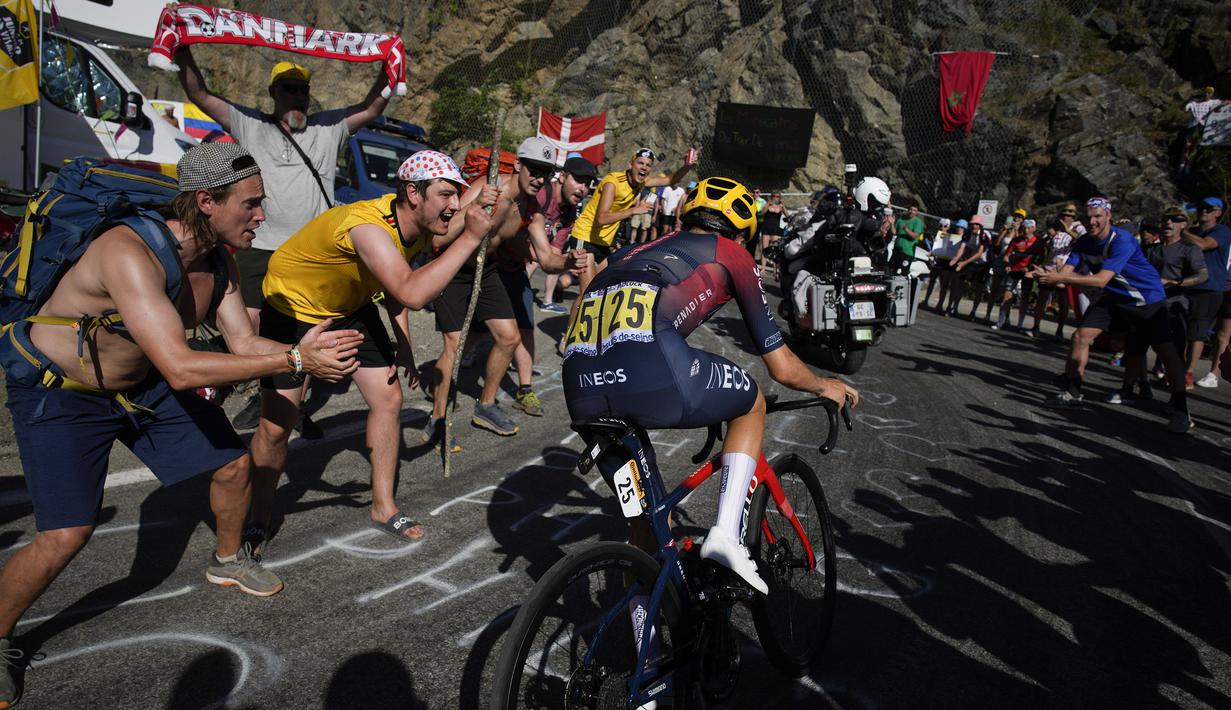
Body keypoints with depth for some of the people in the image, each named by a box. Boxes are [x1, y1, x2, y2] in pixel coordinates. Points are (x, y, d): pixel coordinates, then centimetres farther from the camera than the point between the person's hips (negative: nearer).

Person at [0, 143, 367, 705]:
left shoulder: (219, 262, -10)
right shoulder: (130, 252, -36)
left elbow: (244, 343, -8)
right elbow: (182, 368, -42)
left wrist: (306, 351, -26)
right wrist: (294, 361, -41)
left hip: (140, 381, 7)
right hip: (58, 392, -7)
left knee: (232, 464, 6)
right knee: (66, 535, -16)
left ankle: (227, 561, 35)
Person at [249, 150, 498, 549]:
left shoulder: (417, 228, -12)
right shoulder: (368, 225, -39)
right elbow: (413, 294, -54)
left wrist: (403, 344, -2)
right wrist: (470, 237, -51)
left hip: (349, 306, 7)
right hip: (293, 306, -7)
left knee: (389, 399, 1)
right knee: (276, 426, -4)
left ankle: (383, 507, 17)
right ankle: (259, 521, 20)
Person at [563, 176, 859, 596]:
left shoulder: (638, 250, 36)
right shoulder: (732, 255, 22)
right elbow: (783, 369, 24)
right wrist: (824, 386, 45)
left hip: (580, 389, 6)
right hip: (652, 372, -5)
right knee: (752, 404, 26)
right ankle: (726, 534, 13)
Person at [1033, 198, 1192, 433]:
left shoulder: (1122, 241, -28)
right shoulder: (1084, 242, -7)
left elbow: (1101, 280, -37)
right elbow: (1066, 271, -16)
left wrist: (1059, 278, -44)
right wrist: (1048, 275, -39)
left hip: (1147, 299, -6)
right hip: (1114, 298, 6)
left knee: (1166, 351, -9)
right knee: (1080, 336, -5)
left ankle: (1181, 411, 1)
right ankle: (1072, 393, 6)